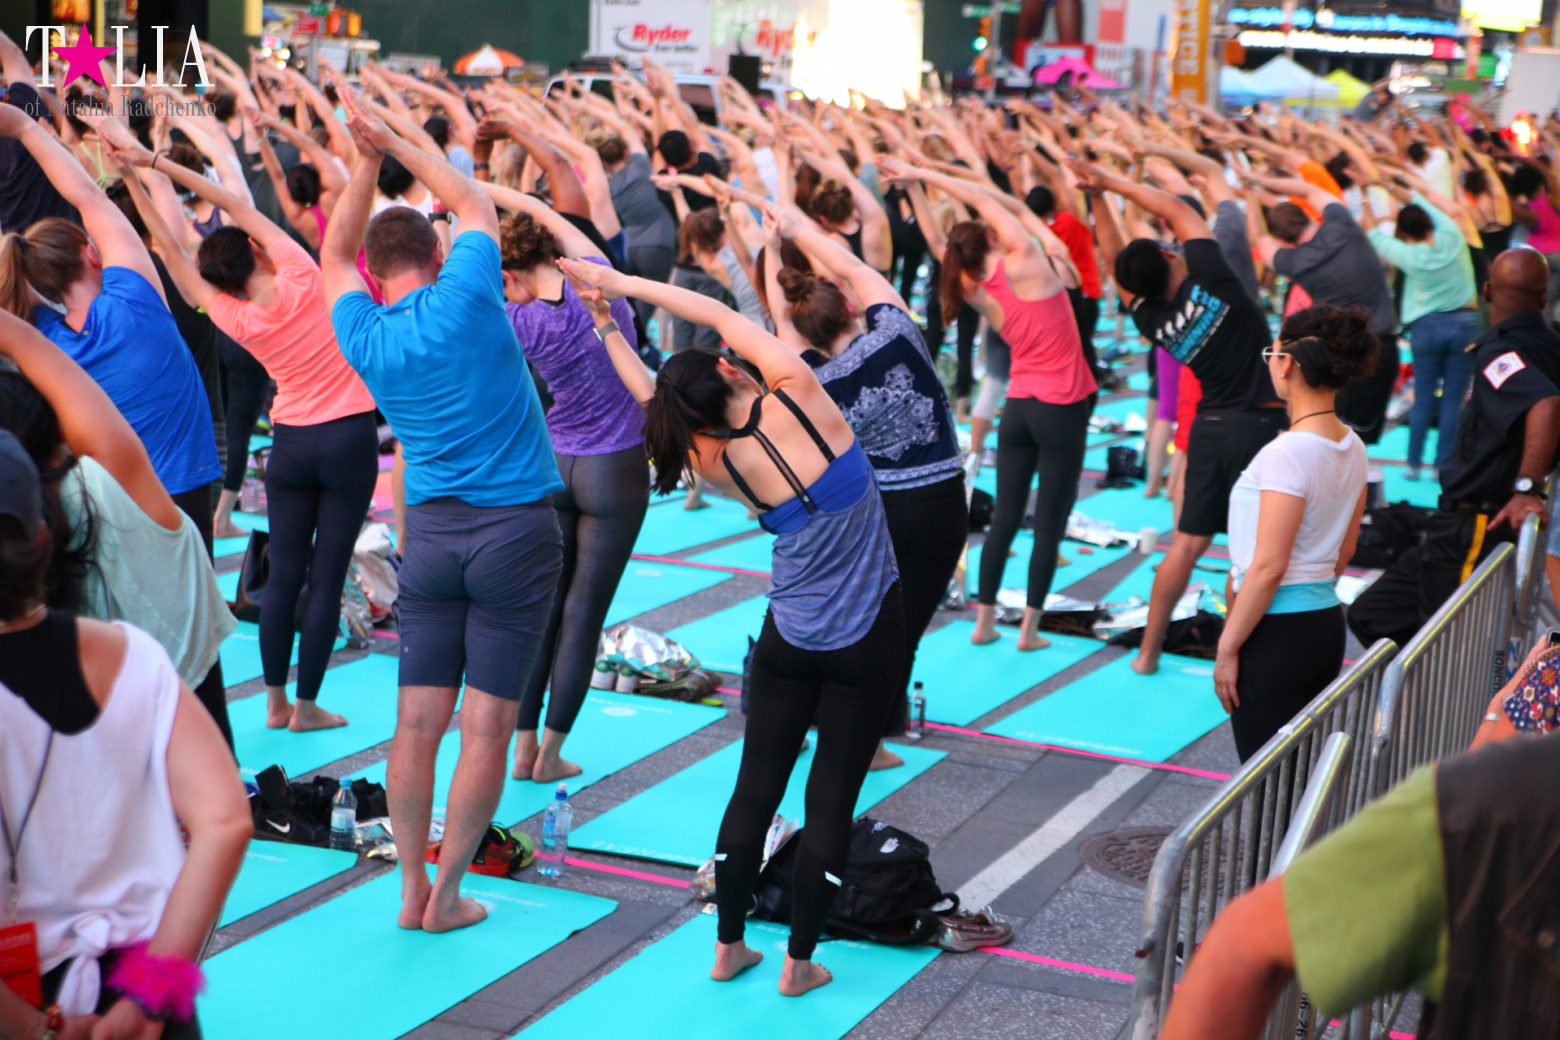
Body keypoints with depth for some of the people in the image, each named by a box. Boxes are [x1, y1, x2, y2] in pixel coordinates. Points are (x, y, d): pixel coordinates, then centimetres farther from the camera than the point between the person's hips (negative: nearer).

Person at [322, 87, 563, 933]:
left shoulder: (366, 339, 0)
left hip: (430, 532, 3)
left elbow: (335, 253, 21)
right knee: (486, 728, 3)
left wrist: (368, 161, 17)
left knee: (417, 722, 10)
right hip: (516, 529, -3)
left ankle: (412, 890, 16)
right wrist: (394, 146, 16)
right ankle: (447, 895, 9)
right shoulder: (464, 297, -10)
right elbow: (476, 206, 10)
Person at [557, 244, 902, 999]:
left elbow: (651, 397, 9)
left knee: (756, 787, 14)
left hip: (790, 639, 2)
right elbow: (722, 316, -7)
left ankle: (729, 947, 21)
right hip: (869, 640, -2)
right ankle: (799, 962, 13)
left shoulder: (718, 464, -8)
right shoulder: (798, 398, -18)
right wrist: (621, 285, 0)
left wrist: (604, 318, 13)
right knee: (832, 798, 5)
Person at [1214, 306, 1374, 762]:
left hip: (1277, 631, -9)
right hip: (1327, 620, 9)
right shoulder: (1352, 447, 6)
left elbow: (1268, 568, -20)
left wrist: (1227, 648, -13)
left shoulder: (1287, 453, -19)